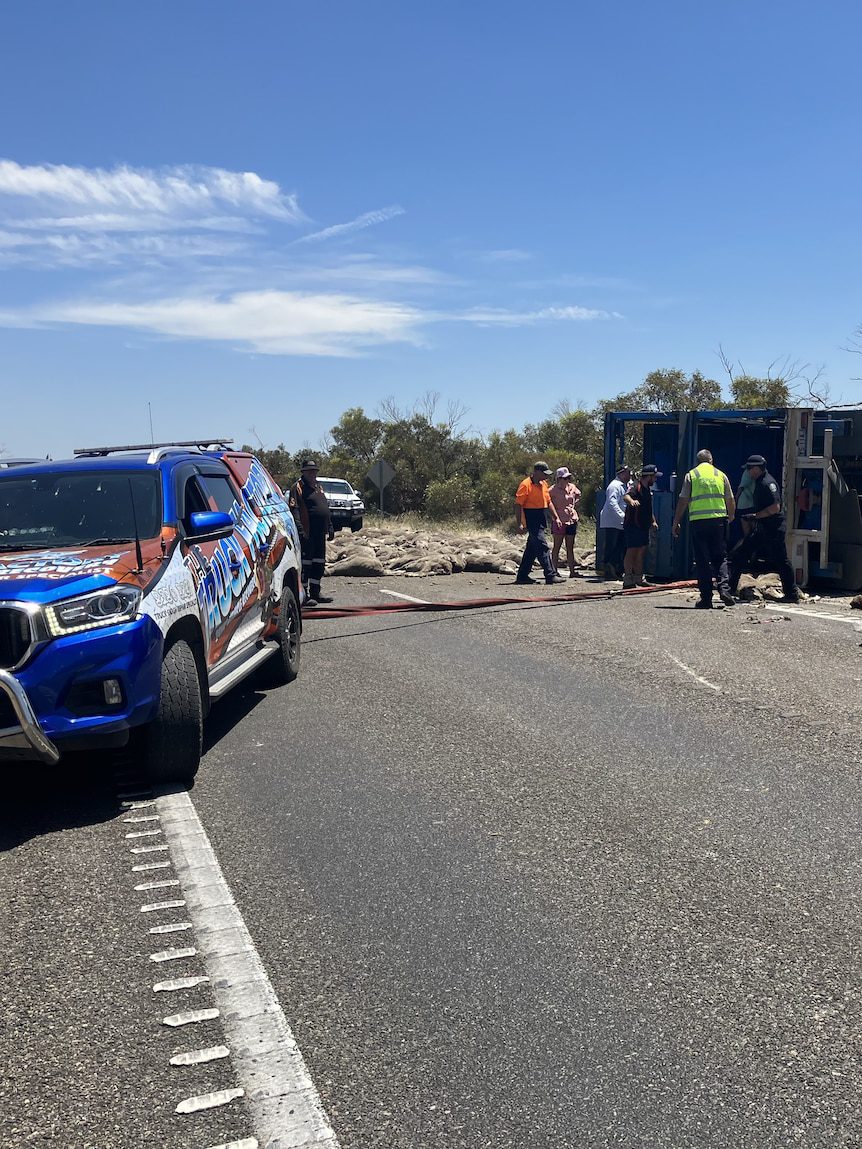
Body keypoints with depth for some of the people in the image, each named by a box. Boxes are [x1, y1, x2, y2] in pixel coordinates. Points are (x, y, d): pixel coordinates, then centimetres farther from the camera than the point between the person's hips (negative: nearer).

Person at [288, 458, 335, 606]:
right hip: (307, 533, -9)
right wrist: (300, 529, -25)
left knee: (319, 564, 13)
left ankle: (315, 592, 23)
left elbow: (326, 509, 25)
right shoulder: (297, 488, -7)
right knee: (305, 563, -4)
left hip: (320, 533, 9)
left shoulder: (318, 488, 19)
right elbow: (294, 510, -16)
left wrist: (330, 528, 19)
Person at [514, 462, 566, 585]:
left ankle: (522, 575, 18)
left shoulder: (543, 484, 15)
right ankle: (550, 575, -13)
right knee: (543, 547, -12)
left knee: (532, 548, 12)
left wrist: (556, 517, 15)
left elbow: (548, 502, 23)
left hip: (541, 522, 9)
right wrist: (519, 523, -19)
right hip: (532, 521, -9)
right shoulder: (526, 485, -12)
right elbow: (518, 504, -14)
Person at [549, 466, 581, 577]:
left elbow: (578, 495, 29)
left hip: (572, 520, 6)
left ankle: (572, 571, 11)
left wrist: (575, 505, 13)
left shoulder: (572, 487, 9)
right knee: (557, 546, -1)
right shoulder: (553, 490, -9)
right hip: (559, 521, -6)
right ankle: (555, 571, 2)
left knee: (570, 547, 8)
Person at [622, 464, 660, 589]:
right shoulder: (637, 487, -14)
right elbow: (626, 496, -36)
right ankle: (627, 581, -6)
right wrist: (631, 500, -58)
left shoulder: (648, 489, 17)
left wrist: (653, 521, 27)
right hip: (633, 526, -10)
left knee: (641, 552, 14)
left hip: (644, 526, 10)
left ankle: (638, 578, 24)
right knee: (631, 551, -8)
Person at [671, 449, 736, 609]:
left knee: (702, 560, 3)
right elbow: (731, 501, 12)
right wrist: (730, 517, 31)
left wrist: (676, 523, 6)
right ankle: (724, 588, -9)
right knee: (720, 557, 10)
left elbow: (682, 501, 0)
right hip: (719, 519, 1)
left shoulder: (691, 475, 5)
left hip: (698, 521, -1)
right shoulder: (721, 475, 10)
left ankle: (706, 598, 3)